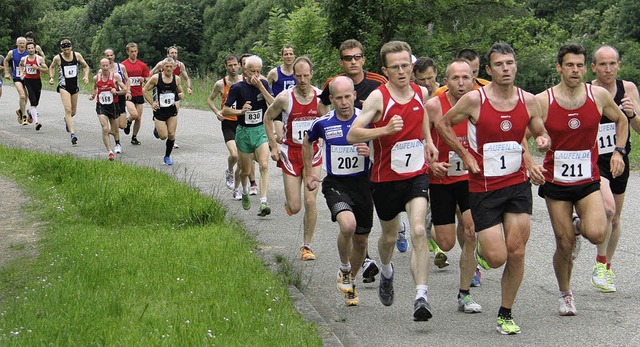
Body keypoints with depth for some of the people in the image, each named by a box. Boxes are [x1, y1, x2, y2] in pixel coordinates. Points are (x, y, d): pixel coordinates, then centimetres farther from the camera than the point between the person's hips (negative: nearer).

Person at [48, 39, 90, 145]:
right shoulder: (57, 58, -6)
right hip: (64, 86, -4)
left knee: (73, 112, 15)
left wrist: (86, 76, -6)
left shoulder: (77, 55, -1)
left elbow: (86, 66, 11)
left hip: (74, 85, 4)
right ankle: (73, 134, -24)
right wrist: (51, 77, -1)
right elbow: (51, 67, 14)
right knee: (68, 109, -19)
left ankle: (67, 120, 53)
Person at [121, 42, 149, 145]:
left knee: (139, 118, 3)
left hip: (139, 94, 3)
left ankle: (134, 137, 18)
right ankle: (128, 122, 15)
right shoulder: (123, 65, -3)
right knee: (134, 115, -20)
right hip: (128, 94, -3)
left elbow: (148, 78, 10)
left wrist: (143, 80, -12)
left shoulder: (142, 65, 5)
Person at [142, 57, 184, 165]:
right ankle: (157, 129, 30)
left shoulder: (176, 79, -1)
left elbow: (180, 92, 14)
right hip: (159, 111, -3)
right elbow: (144, 90, -1)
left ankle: (167, 156, 19)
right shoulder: (156, 78, -10)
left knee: (171, 135, 0)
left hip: (172, 111, 3)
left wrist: (181, 95, -10)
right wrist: (152, 103, -8)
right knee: (163, 136, -7)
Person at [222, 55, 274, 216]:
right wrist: (240, 111, -22)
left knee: (264, 165, -20)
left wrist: (261, 87, -21)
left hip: (261, 130, 0)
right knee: (245, 171, 12)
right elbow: (225, 110, -6)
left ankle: (263, 202, -24)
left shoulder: (263, 84, -2)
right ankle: (245, 193, 44)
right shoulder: (238, 88, -8)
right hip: (244, 131, 0)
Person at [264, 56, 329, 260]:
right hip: (290, 153, -1)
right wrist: (274, 146, 1)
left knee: (310, 201, -6)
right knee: (295, 208, -2)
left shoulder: (320, 97, -5)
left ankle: (307, 246, 8)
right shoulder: (285, 98, -10)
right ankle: (289, 202, 38)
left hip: (313, 153, 1)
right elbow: (268, 118, 5)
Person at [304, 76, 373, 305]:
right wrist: (309, 172, 18)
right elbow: (307, 142, 17)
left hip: (362, 183, 2)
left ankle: (350, 283, 36)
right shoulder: (323, 123, -4)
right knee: (348, 224, -29)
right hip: (335, 184, -2)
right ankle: (344, 270, -2)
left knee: (361, 241, 10)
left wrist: (371, 151, -19)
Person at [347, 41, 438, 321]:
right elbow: (352, 134, -20)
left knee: (418, 231, -19)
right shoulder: (378, 97, -14)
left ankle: (421, 296, -23)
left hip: (417, 174, 2)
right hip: (386, 178, -1)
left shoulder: (421, 93, 1)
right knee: (390, 236, 17)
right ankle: (386, 272, 51)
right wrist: (385, 130, -32)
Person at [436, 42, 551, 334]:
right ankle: (482, 252, 31)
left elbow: (540, 133, 13)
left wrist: (543, 141, -11)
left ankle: (505, 315, 16)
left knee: (516, 253, -1)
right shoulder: (474, 100, -11)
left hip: (518, 184, 3)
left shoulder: (528, 100, -1)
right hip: (484, 188, -3)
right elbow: (443, 124, 3)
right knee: (497, 257, -7)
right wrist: (465, 155, -5)